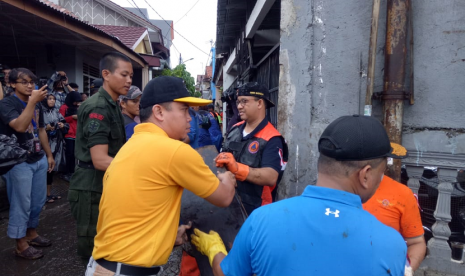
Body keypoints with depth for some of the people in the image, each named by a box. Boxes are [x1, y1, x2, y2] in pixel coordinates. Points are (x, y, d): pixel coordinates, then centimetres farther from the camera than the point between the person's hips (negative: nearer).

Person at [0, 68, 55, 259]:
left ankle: (32, 233, 33)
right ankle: (21, 245, 16)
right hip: (20, 163, -6)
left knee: (38, 201, 15)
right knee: (21, 204, 2)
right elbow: (20, 126, -29)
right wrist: (32, 101, -29)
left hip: (39, 160, 7)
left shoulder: (37, 104, 9)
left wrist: (49, 155, 17)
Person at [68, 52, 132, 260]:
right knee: (93, 248, 6)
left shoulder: (111, 105, 11)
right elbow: (100, 160, -26)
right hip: (92, 188, -9)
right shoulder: (98, 107, -19)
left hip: (107, 185, 9)